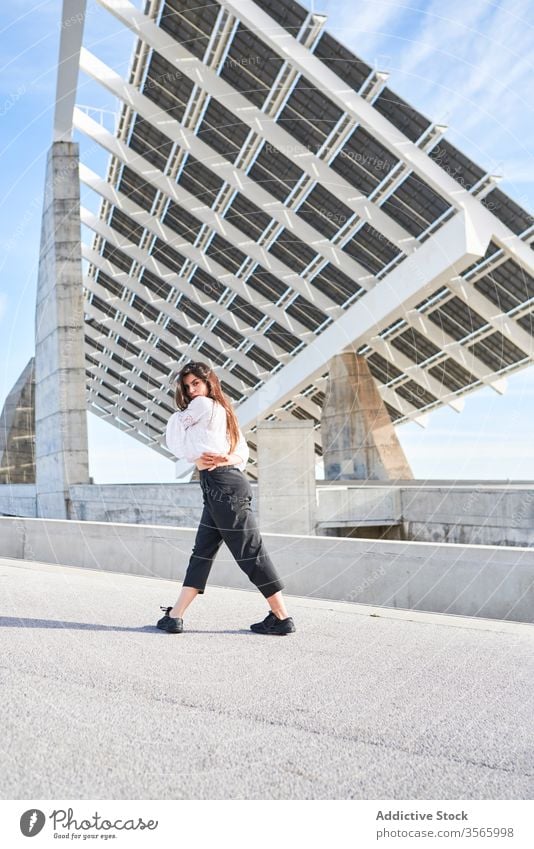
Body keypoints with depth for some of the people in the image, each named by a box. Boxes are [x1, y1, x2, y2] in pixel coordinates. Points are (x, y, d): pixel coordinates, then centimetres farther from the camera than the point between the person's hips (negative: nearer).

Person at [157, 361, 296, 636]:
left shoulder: (202, 405, -5)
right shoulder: (222, 410, 21)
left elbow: (172, 434, 1)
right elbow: (243, 451, 14)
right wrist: (228, 460, -4)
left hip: (222, 486, -10)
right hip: (217, 488, 10)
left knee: (250, 552, -6)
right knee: (202, 552, 9)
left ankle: (282, 617, 0)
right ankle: (175, 616, 13)